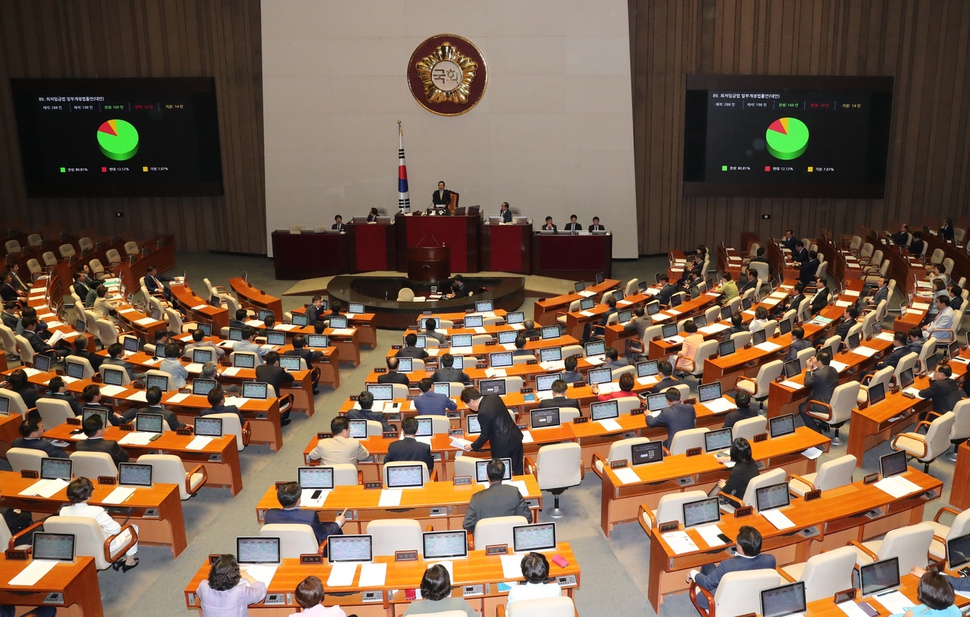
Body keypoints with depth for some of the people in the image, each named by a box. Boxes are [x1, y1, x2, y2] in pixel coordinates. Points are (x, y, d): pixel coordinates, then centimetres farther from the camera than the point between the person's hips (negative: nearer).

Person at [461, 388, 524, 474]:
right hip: (516, 438, 8)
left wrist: (472, 447, 4)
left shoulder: (483, 413, -23)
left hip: (503, 446, -8)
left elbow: (485, 435, -12)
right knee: (518, 471, 18)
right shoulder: (495, 397, 0)